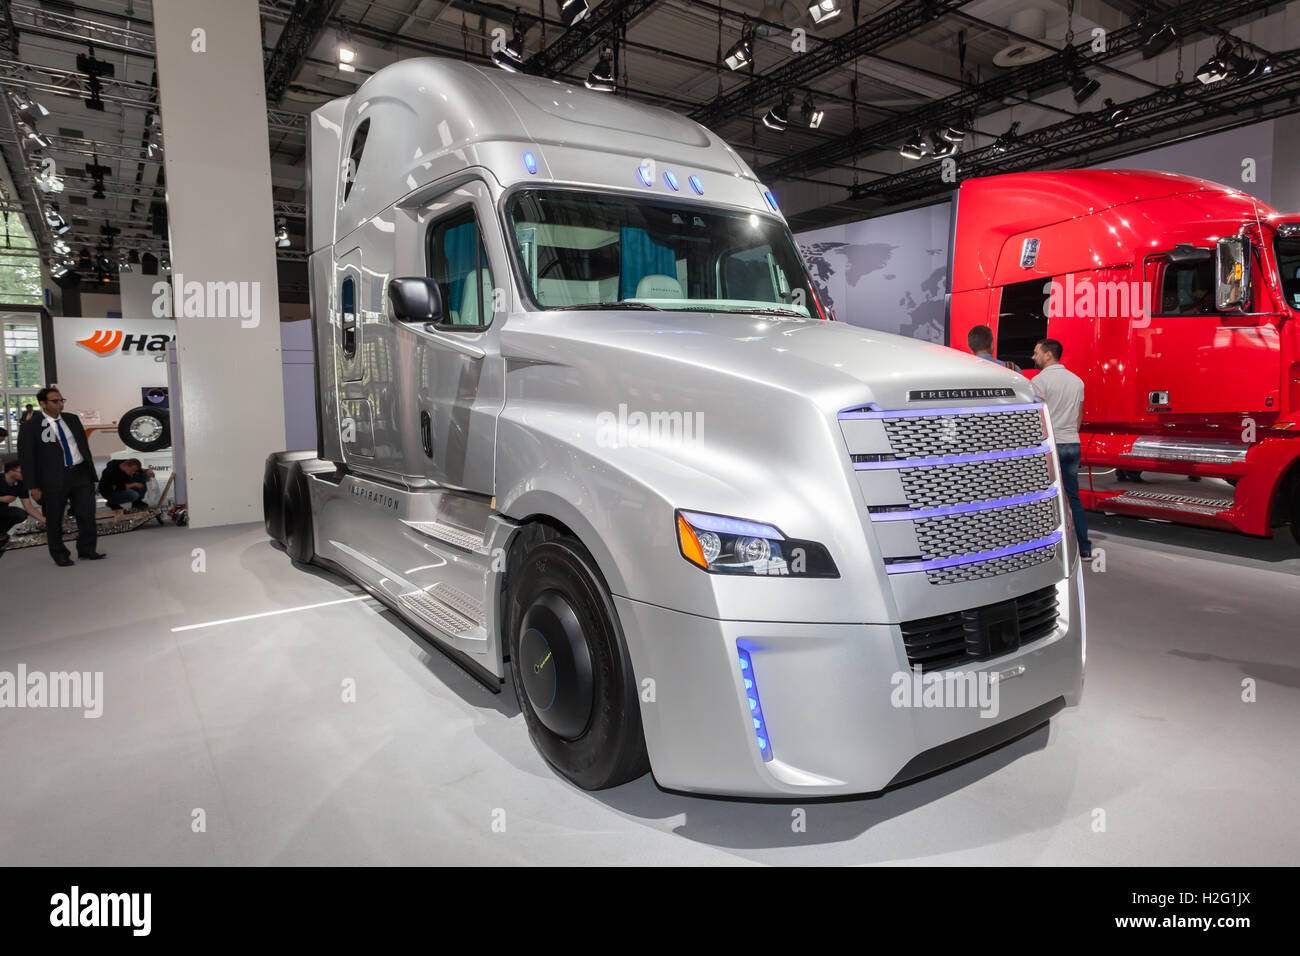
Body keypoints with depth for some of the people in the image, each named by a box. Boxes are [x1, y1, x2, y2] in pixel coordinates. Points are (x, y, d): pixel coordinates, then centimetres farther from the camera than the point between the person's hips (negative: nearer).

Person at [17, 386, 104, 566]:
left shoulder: (72, 419, 9)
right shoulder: (30, 427, -5)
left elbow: (84, 444, 17)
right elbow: (26, 458, -5)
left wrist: (90, 469, 13)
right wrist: (33, 487, -8)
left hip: (81, 474, 4)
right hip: (53, 479, -4)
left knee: (87, 514, 5)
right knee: (54, 520, 8)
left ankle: (86, 549, 20)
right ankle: (59, 554, 23)